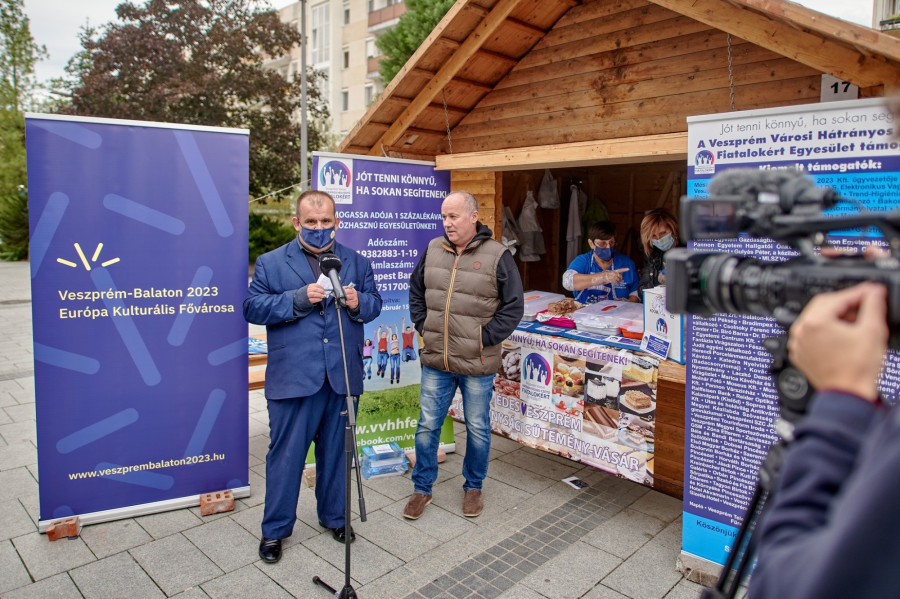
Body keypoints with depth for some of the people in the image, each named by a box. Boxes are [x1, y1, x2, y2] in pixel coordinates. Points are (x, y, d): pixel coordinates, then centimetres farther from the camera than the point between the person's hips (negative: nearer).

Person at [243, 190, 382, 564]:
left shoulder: (356, 262, 10)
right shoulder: (271, 262, 2)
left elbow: (375, 304, 12)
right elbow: (252, 308, -5)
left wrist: (359, 303, -12)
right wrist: (298, 299, -18)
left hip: (342, 377, 3)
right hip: (293, 378, -2)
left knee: (336, 452, 16)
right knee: (286, 454, 7)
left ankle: (334, 517, 36)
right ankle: (275, 530, 25)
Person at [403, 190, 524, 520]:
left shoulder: (497, 255, -9)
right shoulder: (433, 250, 4)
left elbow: (513, 306, -7)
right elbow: (416, 292, 17)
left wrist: (485, 338, -11)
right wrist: (424, 327, 6)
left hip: (477, 364, -3)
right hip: (435, 360, 3)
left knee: (477, 429, 13)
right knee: (427, 426, 11)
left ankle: (473, 487, 34)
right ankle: (422, 489, 29)